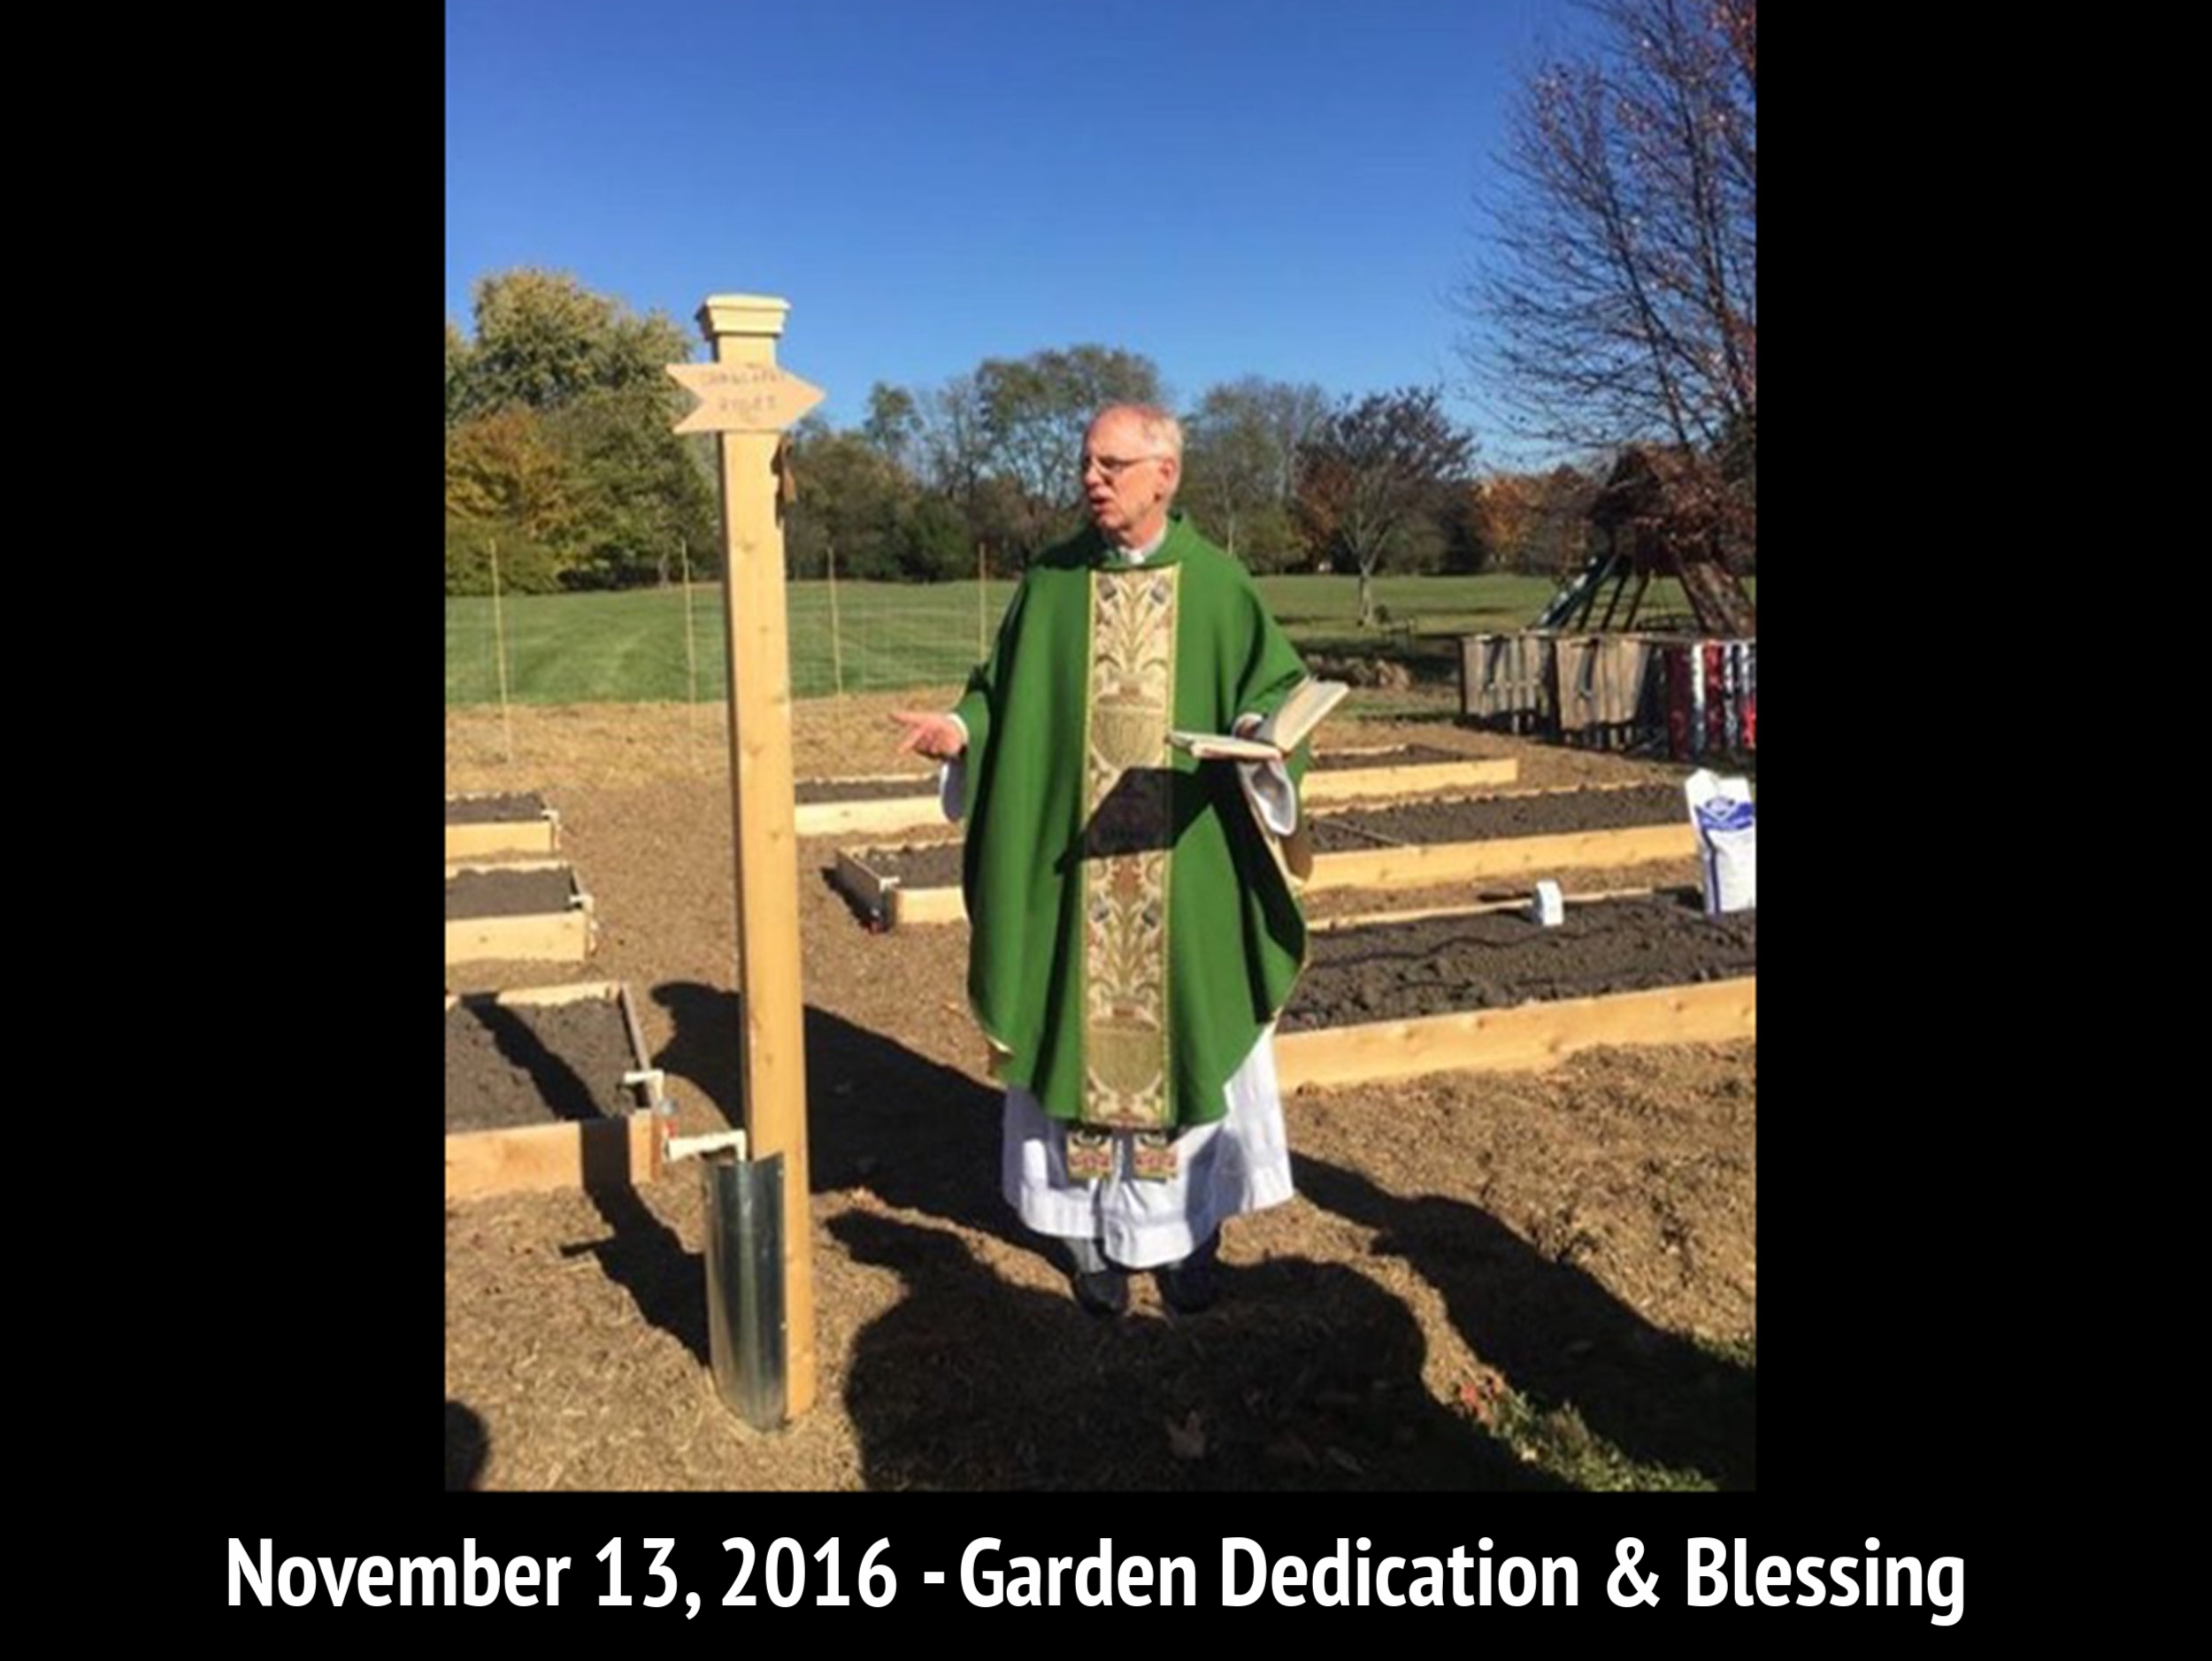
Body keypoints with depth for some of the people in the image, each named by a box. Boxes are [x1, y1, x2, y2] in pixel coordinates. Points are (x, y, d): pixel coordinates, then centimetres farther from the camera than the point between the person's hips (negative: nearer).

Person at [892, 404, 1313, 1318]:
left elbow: (1277, 685, 1)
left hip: (1186, 868, -1)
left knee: (1187, 1035, 8)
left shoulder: (1217, 585, -1)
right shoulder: (1050, 583, 4)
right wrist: (962, 731, -10)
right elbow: (1005, 697, 9)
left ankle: (1187, 1228, 26)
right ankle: (1093, 1232, 24)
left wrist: (1261, 737, -20)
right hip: (1071, 863, 1)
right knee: (1080, 1034, 8)